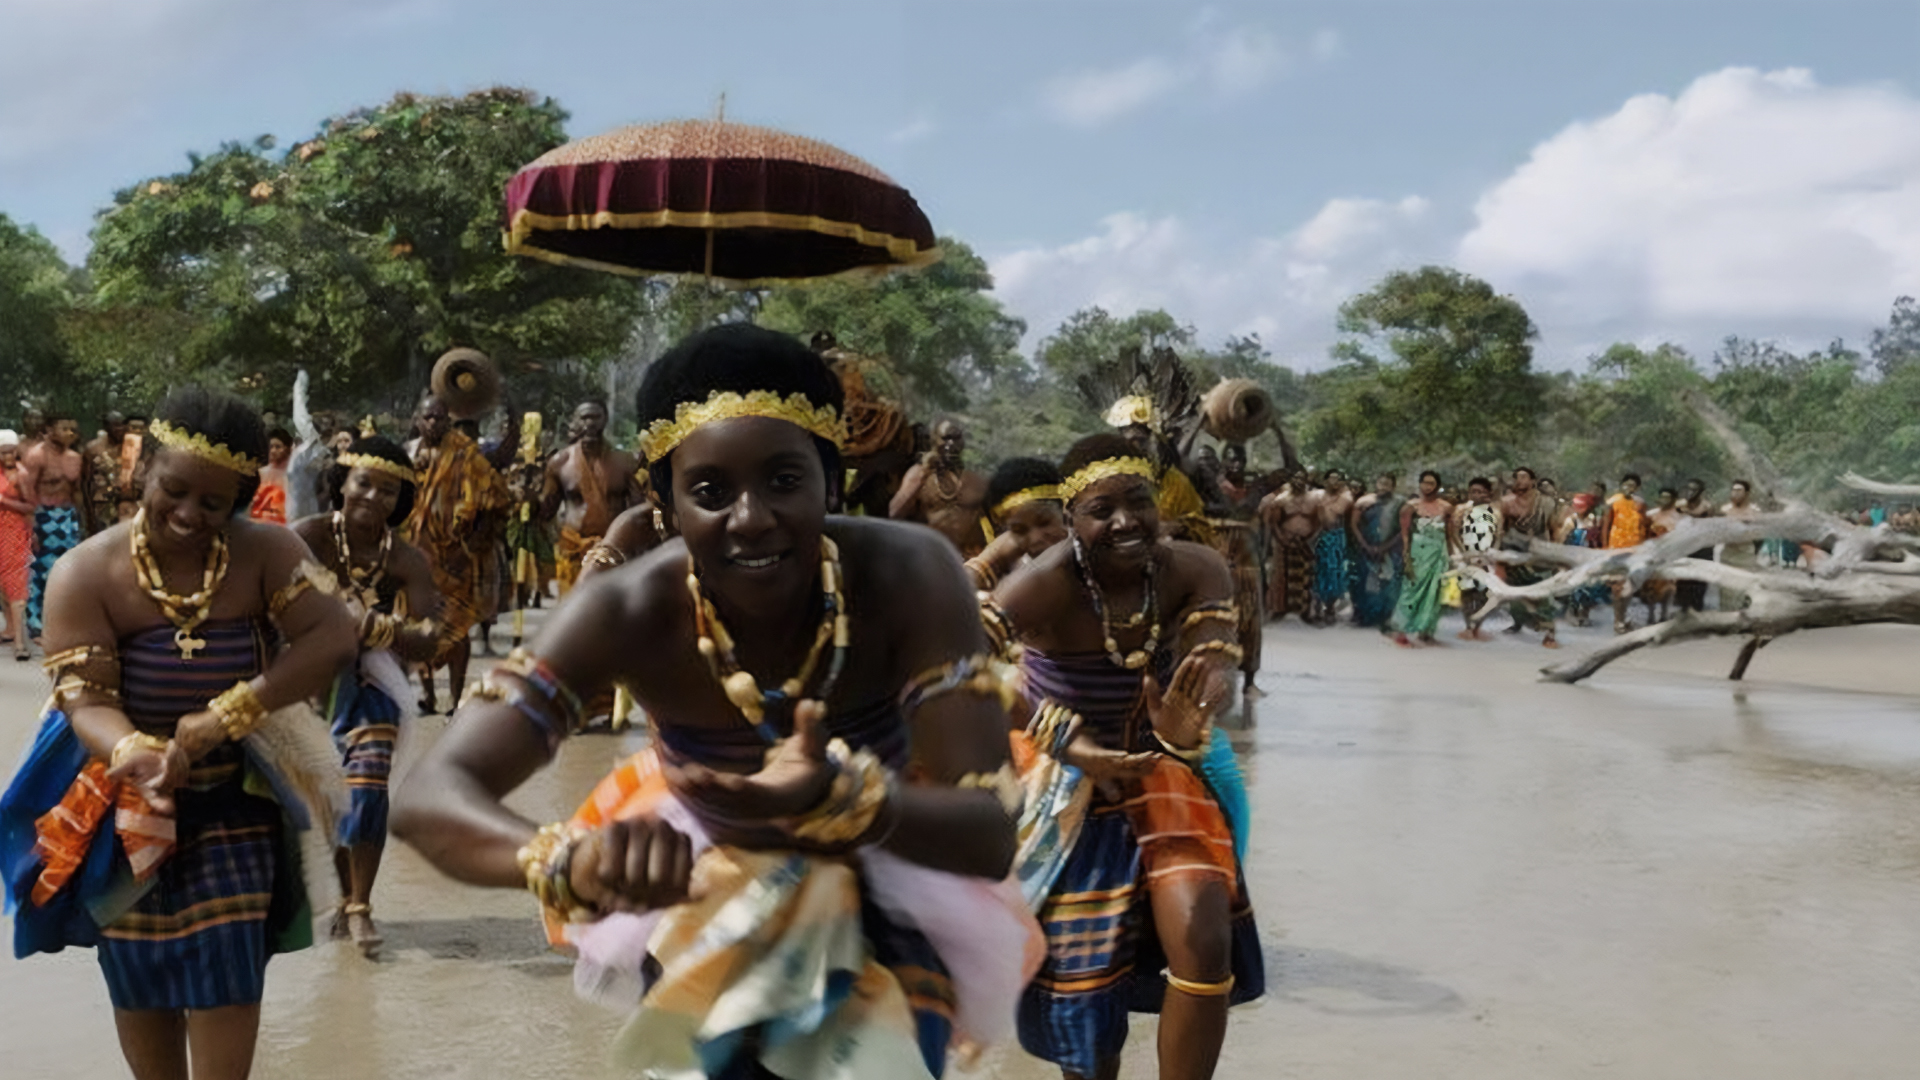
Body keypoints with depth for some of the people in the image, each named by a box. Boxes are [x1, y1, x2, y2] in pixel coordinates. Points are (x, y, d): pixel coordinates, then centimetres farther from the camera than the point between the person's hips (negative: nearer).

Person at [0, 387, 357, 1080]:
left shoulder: (267, 554, -13)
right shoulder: (85, 574, -16)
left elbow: (333, 639, -24)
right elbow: (86, 698, -21)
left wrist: (226, 716, -33)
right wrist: (135, 754, -44)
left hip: (233, 798, 0)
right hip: (125, 802, 0)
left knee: (228, 972, -3)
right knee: (141, 973, 14)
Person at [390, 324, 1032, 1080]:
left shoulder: (909, 577, -31)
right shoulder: (629, 612, -29)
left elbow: (991, 834, -32)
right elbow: (427, 797, -35)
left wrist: (840, 799, -52)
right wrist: (570, 860, -56)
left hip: (886, 892, 0)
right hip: (706, 895, 1)